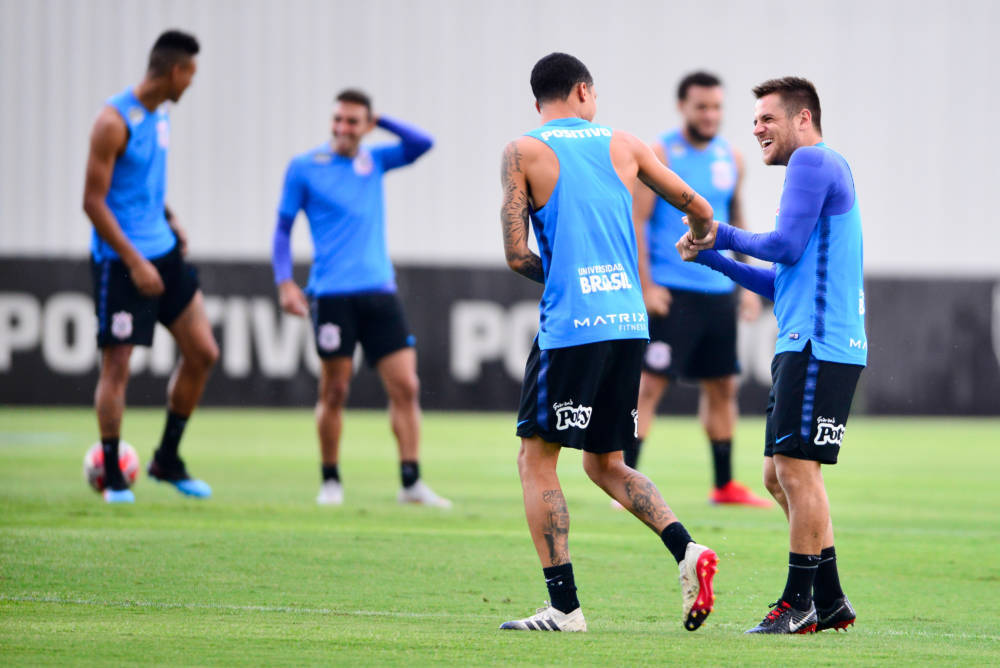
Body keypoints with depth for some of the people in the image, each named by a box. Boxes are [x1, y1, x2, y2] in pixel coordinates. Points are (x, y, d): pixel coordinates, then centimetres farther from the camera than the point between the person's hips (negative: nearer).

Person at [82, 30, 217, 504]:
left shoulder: (160, 115, 9)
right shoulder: (115, 121, -17)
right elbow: (93, 202, -18)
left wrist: (171, 221, 11)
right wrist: (135, 263, -21)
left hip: (163, 252, 8)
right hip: (120, 260, -8)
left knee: (202, 353, 5)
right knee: (116, 366, -4)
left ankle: (167, 460, 18)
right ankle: (112, 476, 7)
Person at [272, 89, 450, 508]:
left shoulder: (374, 161, 13)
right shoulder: (304, 168, 2)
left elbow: (422, 144, 7)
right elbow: (284, 228, 5)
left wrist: (379, 120, 4)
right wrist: (285, 282, -6)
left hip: (379, 291, 3)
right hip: (332, 295, -3)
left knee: (405, 386, -5)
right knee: (334, 391, -2)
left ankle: (411, 482, -3)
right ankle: (330, 481, 11)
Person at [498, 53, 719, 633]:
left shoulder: (524, 153, 0)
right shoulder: (624, 145, 11)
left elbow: (517, 254, -4)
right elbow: (697, 208, 17)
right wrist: (702, 235, 41)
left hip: (571, 327, -5)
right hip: (629, 323, 5)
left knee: (537, 459, 4)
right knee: (605, 463, 17)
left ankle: (565, 605, -4)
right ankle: (688, 550, -3)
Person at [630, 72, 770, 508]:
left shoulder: (731, 159, 11)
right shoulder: (659, 155, -7)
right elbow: (636, 221, -10)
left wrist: (748, 282, 15)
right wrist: (645, 286, -17)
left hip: (718, 292, 6)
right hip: (671, 292, -6)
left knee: (722, 386, 10)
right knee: (650, 384, -11)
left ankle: (725, 486, 20)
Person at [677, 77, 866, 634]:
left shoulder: (814, 160, -5)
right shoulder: (820, 170, 25)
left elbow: (786, 246, -14)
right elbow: (781, 284, 26)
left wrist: (725, 236, 2)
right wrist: (711, 256, 20)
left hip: (820, 345, -10)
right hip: (804, 344, 10)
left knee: (797, 467, -11)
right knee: (780, 475, 11)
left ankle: (800, 603, -9)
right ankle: (830, 602, 13)